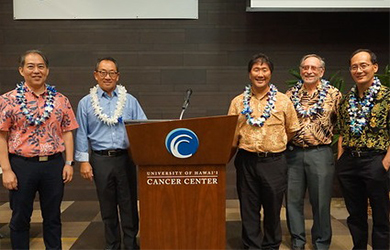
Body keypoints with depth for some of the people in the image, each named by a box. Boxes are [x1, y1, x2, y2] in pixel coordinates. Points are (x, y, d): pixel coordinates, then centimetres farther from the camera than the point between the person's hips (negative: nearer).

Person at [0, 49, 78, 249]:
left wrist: (69, 163, -1)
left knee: (53, 217, 13)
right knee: (20, 218, 11)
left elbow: (67, 133, 6)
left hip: (54, 165, 2)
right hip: (22, 165, -2)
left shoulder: (60, 100, 5)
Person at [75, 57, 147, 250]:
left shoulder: (130, 101, 6)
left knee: (129, 203, 4)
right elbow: (81, 134, 5)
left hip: (125, 159, 0)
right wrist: (83, 161, -1)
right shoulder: (86, 103, 6)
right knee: (107, 205, 11)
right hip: (101, 160, 0)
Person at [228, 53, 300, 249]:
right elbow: (231, 134, 7)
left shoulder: (283, 100, 3)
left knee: (273, 207, 10)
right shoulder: (238, 102, 6)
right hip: (246, 161, 1)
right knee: (248, 208, 9)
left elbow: (292, 130, 9)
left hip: (274, 161, -1)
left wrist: (275, 145, 6)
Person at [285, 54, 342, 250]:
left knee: (321, 201, 6)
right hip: (292, 153, 3)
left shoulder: (333, 94, -1)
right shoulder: (290, 94, 7)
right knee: (293, 199, 9)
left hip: (320, 153, -3)